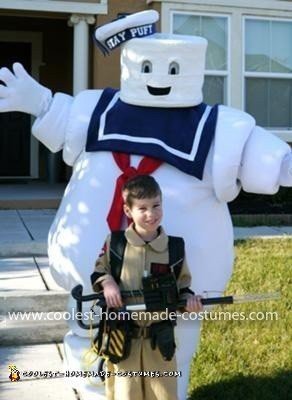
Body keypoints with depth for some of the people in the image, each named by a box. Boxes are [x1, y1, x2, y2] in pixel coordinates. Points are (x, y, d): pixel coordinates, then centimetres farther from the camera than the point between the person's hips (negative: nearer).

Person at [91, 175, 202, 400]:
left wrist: (188, 298, -12)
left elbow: (181, 284, 8)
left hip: (160, 335, 1)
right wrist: (106, 282, -13)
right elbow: (97, 270, 6)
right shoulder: (114, 243, -6)